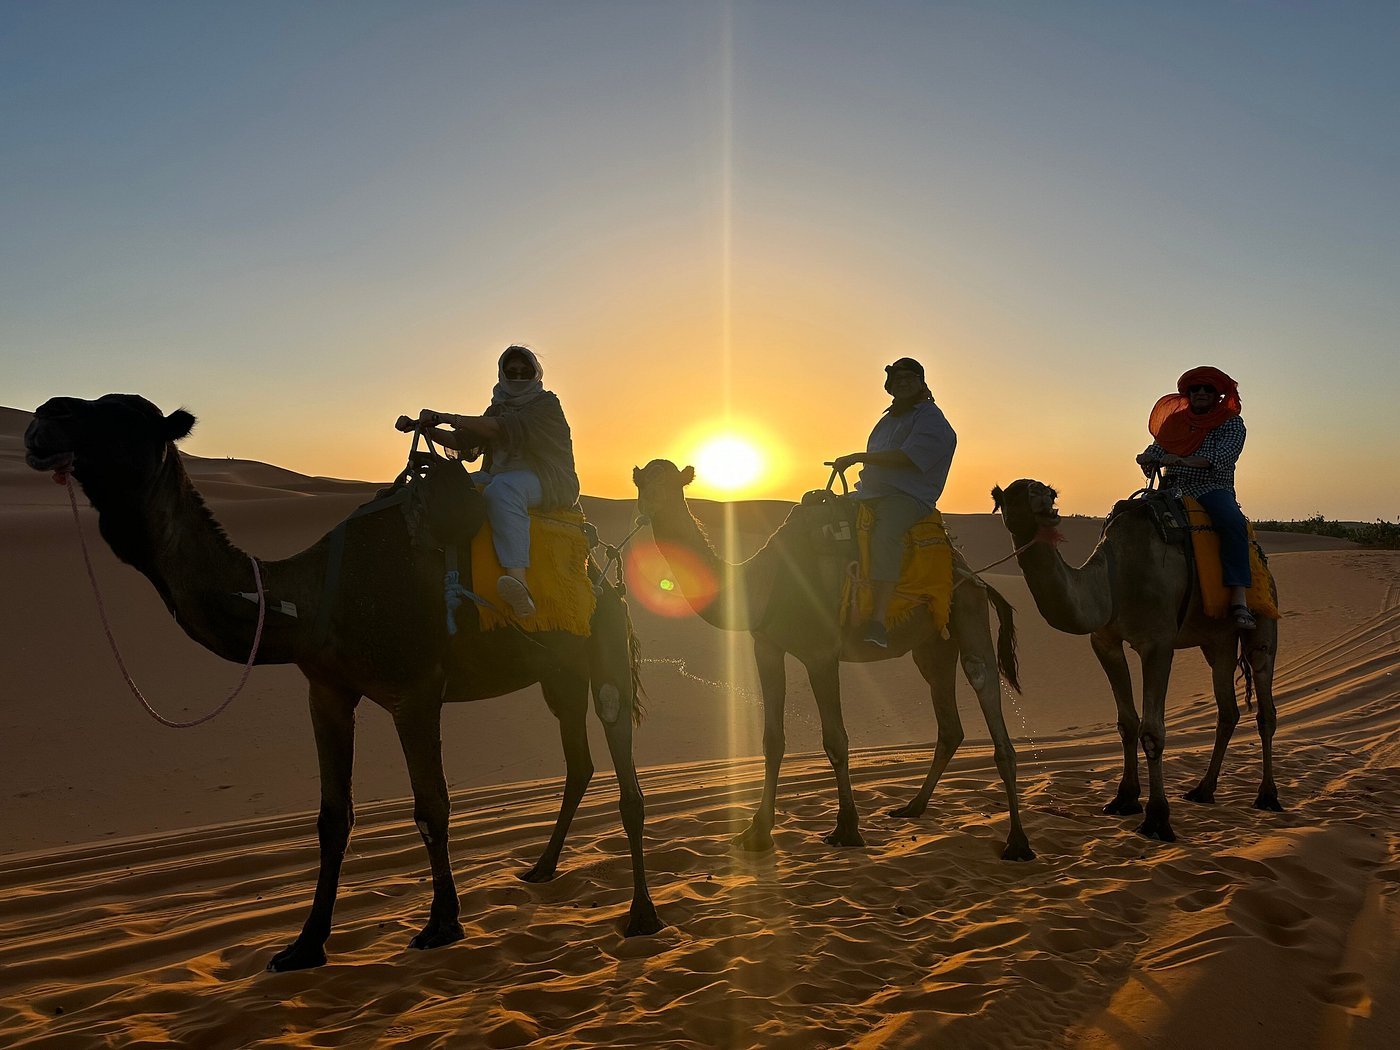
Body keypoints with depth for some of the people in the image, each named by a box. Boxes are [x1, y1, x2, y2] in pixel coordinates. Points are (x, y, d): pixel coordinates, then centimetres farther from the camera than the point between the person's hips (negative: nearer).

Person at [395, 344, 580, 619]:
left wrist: (448, 418, -24)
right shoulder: (497, 409, 20)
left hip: (551, 483, -7)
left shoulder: (546, 403, -3)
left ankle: (519, 581, -58)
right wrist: (424, 427, -2)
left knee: (502, 488, -40)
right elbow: (461, 440, 15)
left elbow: (507, 428, -19)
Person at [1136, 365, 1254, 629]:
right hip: (1172, 488, 5)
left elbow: (1222, 457, -12)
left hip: (1212, 488, -4)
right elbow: (1158, 448, 16)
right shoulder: (1176, 420, 20)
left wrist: (1184, 461, -27)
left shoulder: (1231, 423, 5)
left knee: (1233, 522, -36)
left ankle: (1239, 600, -42)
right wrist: (1147, 459, -10)